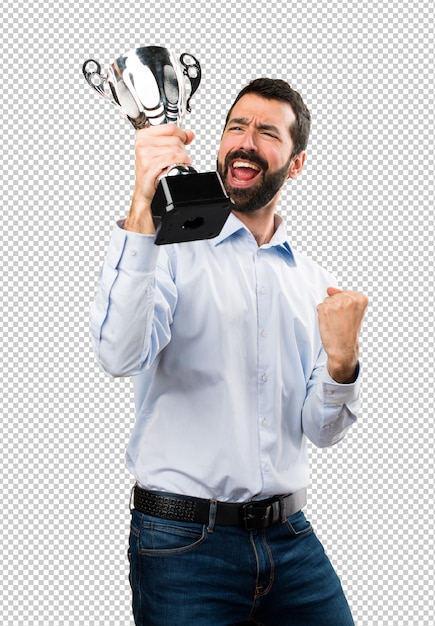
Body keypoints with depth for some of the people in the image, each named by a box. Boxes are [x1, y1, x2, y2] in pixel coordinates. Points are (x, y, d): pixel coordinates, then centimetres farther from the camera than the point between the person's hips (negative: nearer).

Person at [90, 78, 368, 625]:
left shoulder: (311, 281, 9)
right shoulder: (172, 248, -5)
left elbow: (321, 431, 9)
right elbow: (119, 355, -25)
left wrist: (341, 363, -12)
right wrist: (142, 208, -33)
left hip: (288, 538, 5)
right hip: (184, 539, -4)